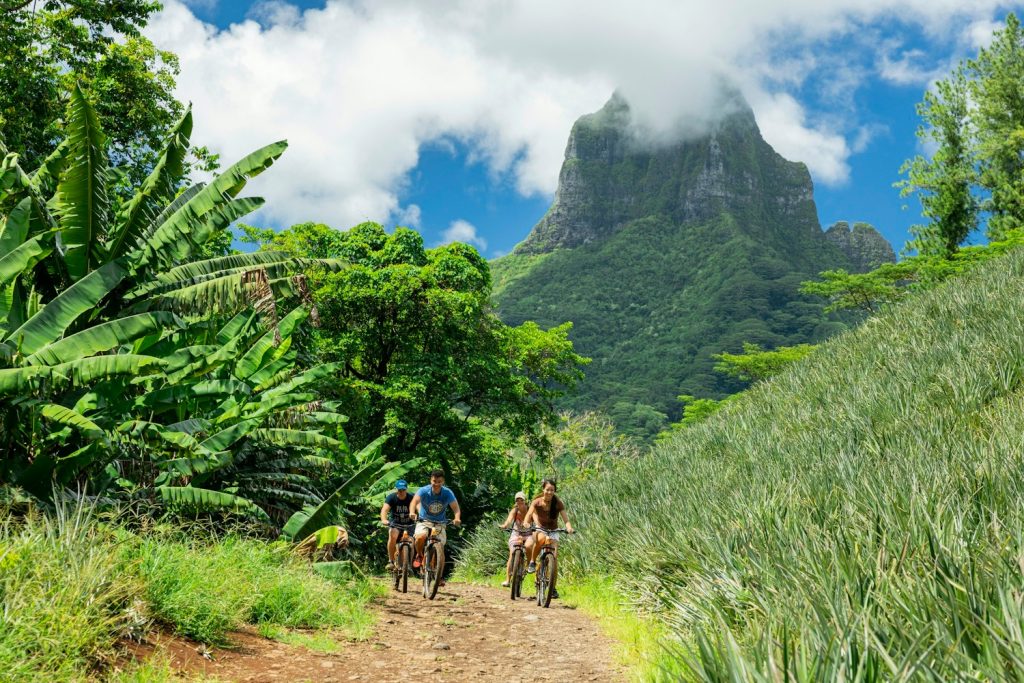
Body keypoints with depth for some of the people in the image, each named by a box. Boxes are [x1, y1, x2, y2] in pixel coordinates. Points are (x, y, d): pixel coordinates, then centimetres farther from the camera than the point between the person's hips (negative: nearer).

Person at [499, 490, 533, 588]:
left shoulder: (530, 510, -13)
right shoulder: (515, 510, -12)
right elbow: (510, 518, -32)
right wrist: (505, 525, -53)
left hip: (528, 534, -1)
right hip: (516, 534, 1)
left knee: (528, 546, -34)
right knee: (512, 554, -20)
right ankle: (508, 579, -17)